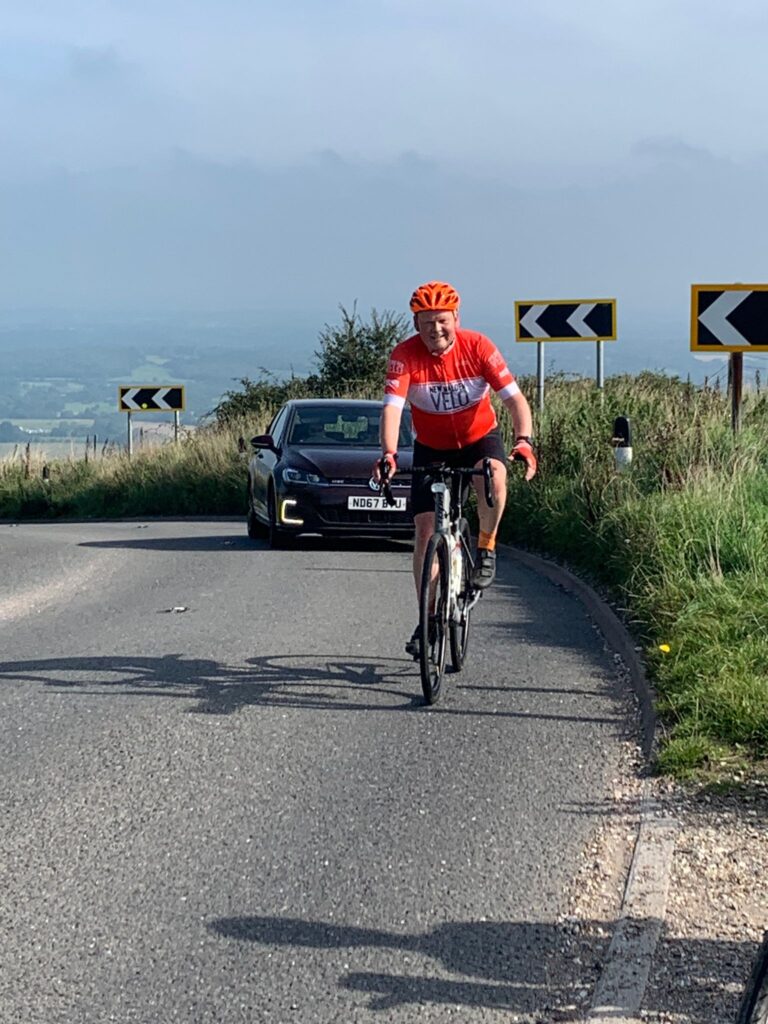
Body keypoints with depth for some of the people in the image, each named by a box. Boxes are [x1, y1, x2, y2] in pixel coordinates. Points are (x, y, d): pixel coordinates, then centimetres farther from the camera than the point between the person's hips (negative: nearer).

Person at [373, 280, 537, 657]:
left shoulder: (477, 347, -20)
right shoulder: (405, 355, -21)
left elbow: (514, 398, -23)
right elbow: (392, 407, -31)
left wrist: (524, 440, -41)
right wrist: (388, 453, -49)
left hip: (480, 437, -1)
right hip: (431, 448, 1)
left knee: (492, 477, -36)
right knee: (425, 529, -6)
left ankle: (486, 547, -10)